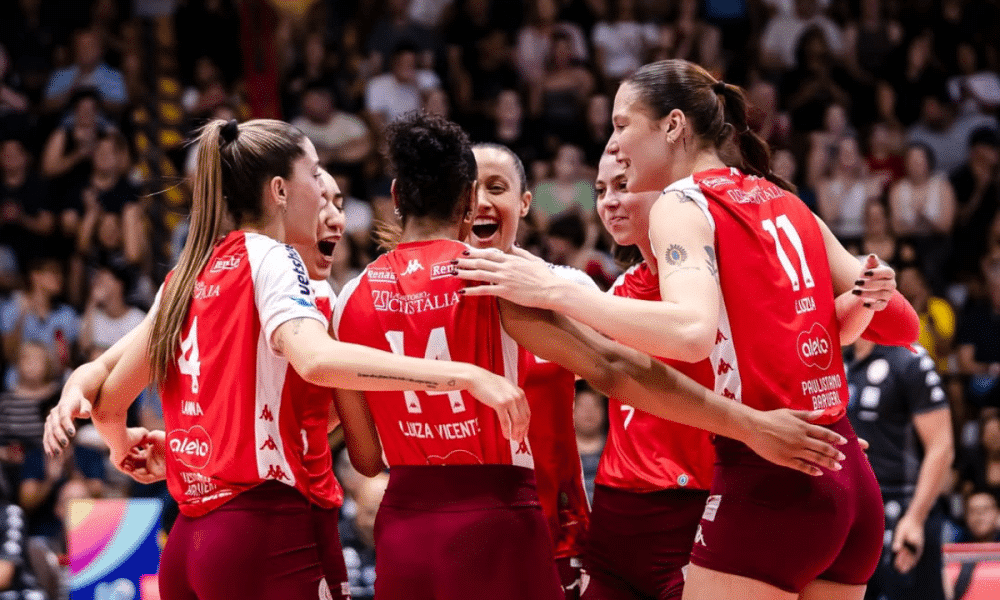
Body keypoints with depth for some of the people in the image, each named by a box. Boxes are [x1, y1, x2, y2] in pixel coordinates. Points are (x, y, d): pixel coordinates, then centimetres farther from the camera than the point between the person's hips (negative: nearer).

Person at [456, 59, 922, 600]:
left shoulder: (682, 202, -4)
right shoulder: (785, 204, 18)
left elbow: (691, 331, -25)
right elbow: (900, 323, 20)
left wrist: (552, 290, -21)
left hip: (765, 480, -8)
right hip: (852, 482, 8)